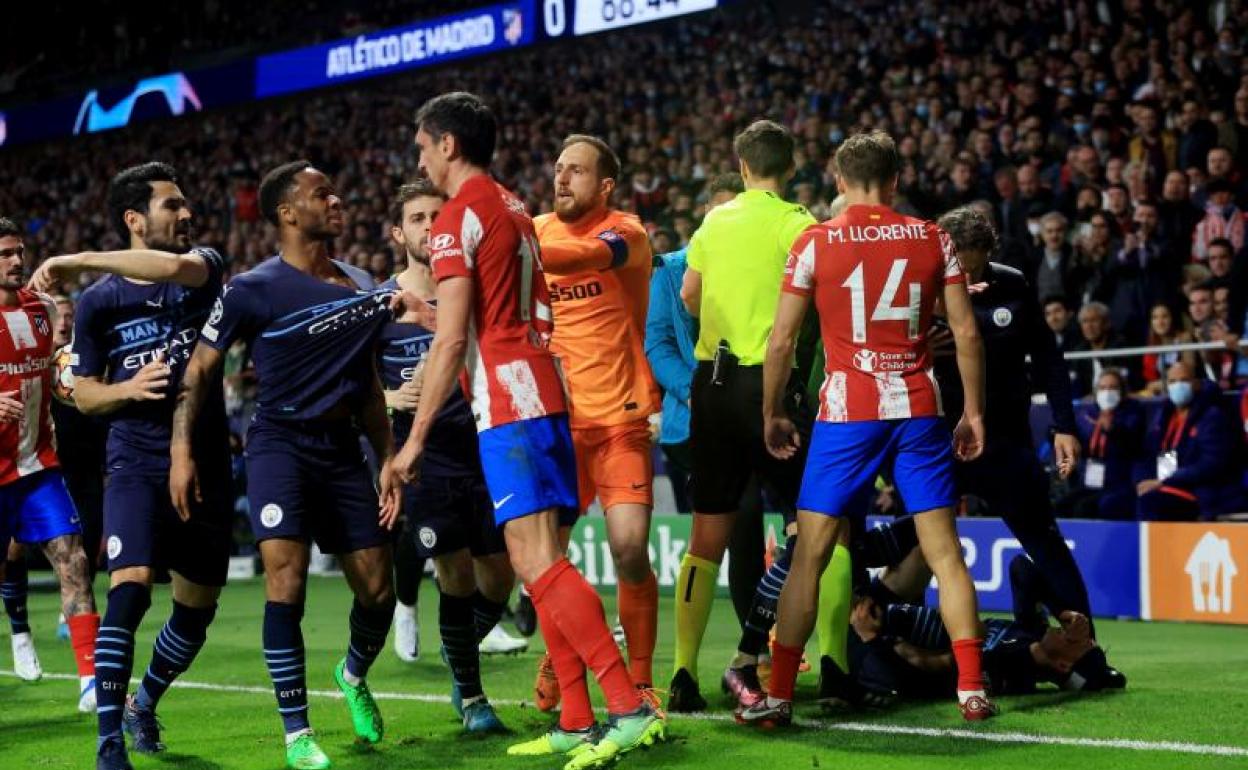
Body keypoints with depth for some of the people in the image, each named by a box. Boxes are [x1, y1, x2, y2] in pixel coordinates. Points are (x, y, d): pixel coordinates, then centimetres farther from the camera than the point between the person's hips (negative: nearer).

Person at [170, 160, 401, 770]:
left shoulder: (361, 285, 11)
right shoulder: (254, 289, -7)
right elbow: (200, 369, -3)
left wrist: (387, 459, 14)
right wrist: (182, 450, -12)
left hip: (343, 446, 5)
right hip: (281, 441, -5)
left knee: (378, 590, 4)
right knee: (286, 581, -19)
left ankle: (354, 675, 38)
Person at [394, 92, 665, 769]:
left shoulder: (459, 217, -6)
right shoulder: (516, 213, 21)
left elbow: (453, 340, -12)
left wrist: (416, 437, -9)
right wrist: (427, 309, 41)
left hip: (508, 406, -9)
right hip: (546, 393, 9)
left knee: (537, 562, -14)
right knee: (543, 564, 9)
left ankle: (630, 707, -22)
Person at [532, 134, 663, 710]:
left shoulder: (626, 233, -6)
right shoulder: (538, 230, 9)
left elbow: (587, 256, -28)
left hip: (620, 418, -4)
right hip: (556, 417, 4)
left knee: (630, 550, -12)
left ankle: (640, 680, 5)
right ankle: (557, 660, 27)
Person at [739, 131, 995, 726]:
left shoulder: (814, 243, -2)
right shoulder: (933, 239, 4)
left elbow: (781, 341, -1)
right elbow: (966, 332, 3)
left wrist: (771, 414, 10)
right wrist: (974, 410, 12)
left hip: (847, 414, -2)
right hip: (920, 410, 2)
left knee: (809, 556, 3)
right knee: (944, 551, 7)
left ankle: (778, 696, 2)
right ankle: (972, 690, 5)